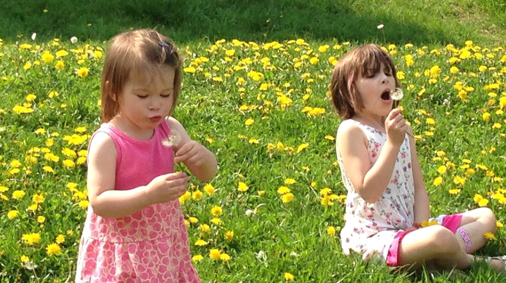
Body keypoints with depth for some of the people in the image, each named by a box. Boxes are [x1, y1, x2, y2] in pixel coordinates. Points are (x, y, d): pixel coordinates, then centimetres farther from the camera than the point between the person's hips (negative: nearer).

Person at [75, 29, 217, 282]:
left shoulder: (171, 130, -4)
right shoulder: (107, 142, -20)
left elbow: (207, 174, 1)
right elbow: (99, 202, -24)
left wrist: (201, 155, -22)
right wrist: (149, 194, -36)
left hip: (165, 247, 5)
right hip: (120, 252, -5)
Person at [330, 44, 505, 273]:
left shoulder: (401, 128, 11)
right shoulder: (351, 131, -12)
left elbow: (418, 187, 10)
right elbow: (368, 192, -22)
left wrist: (423, 226, -8)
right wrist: (392, 143, -25)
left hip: (410, 228, 9)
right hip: (375, 237, -9)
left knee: (486, 217, 9)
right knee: (440, 237, -34)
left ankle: (443, 259, -16)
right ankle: (474, 263, -1)